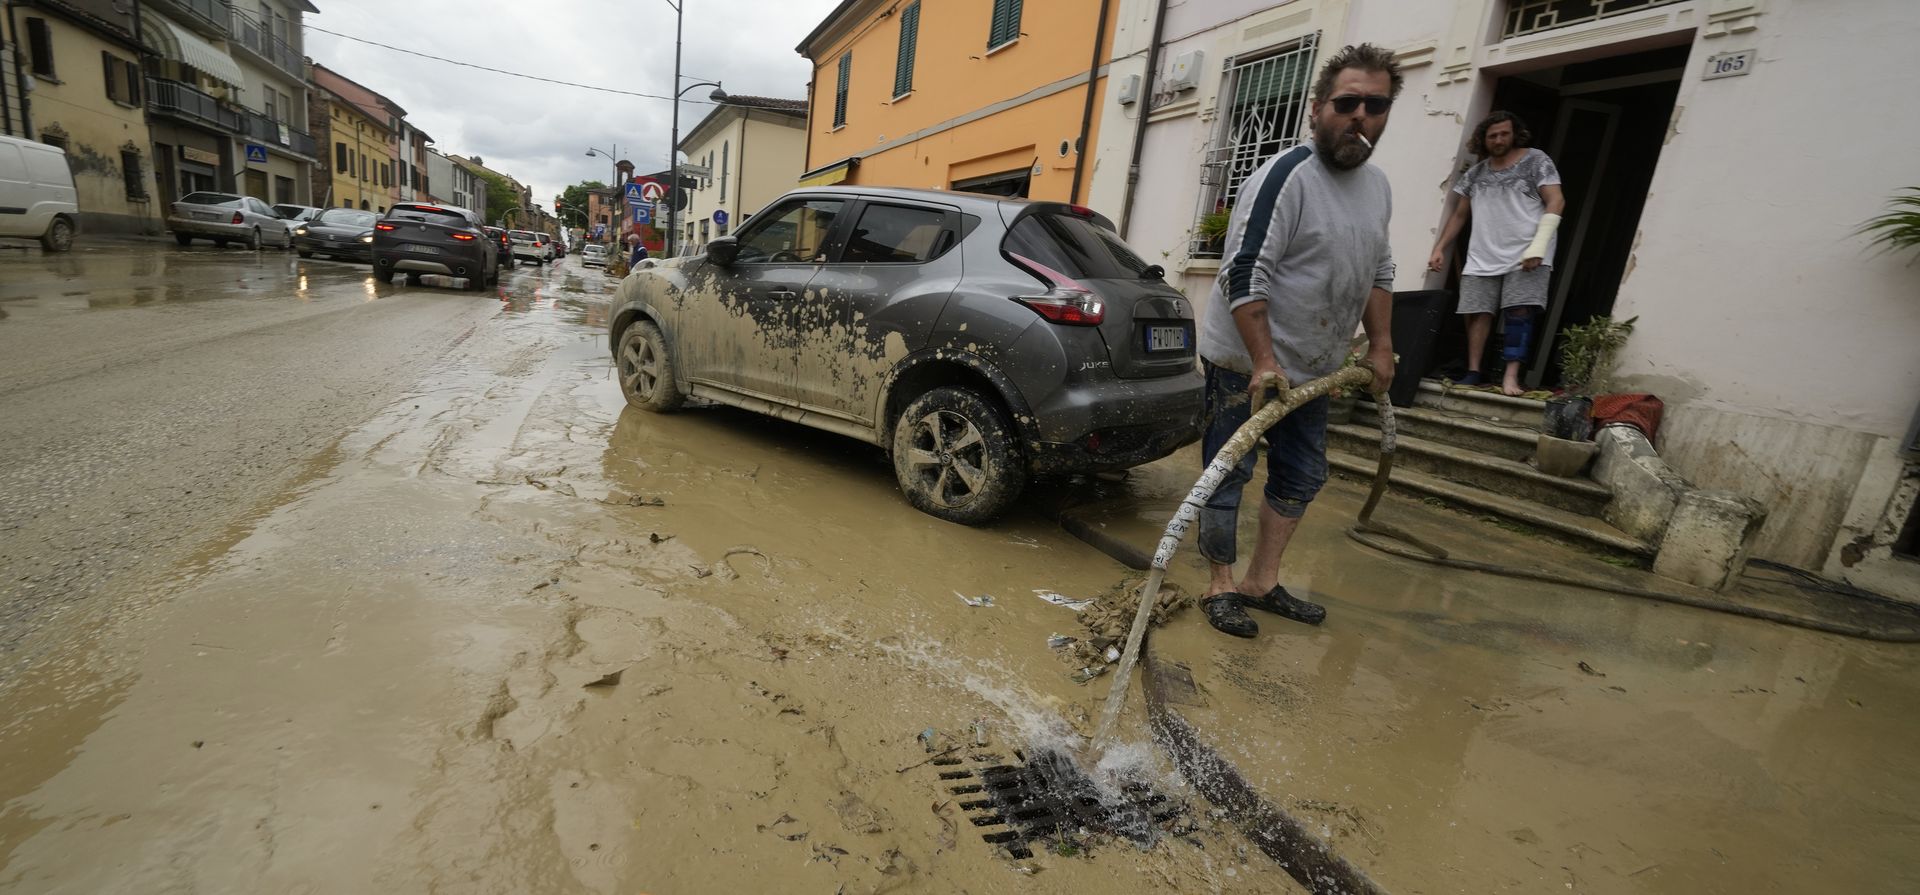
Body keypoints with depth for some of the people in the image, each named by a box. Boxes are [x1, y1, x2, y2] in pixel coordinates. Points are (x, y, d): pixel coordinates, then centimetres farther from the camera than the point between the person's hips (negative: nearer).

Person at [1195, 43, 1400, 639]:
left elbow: (1379, 271, 21)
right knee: (1227, 478, -2)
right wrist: (1263, 361, -26)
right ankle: (1221, 586, 14)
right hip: (1243, 363, -8)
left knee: (1302, 478, 13)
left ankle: (1262, 583, 26)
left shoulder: (1377, 187, 10)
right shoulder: (1285, 176, -16)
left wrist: (1380, 343, 15)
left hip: (1311, 367, 9)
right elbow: (1244, 273, -23)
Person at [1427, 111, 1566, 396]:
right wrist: (1439, 248, 11)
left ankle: (1511, 376, -15)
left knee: (1519, 311, -12)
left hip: (1525, 254, -3)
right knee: (1477, 312, -3)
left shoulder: (1536, 161, 3)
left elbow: (1556, 201, -4)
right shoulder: (1475, 173, 15)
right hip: (1483, 257, 4)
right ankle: (1473, 372, 2)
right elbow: (1459, 215, 22)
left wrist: (1538, 246, -16)